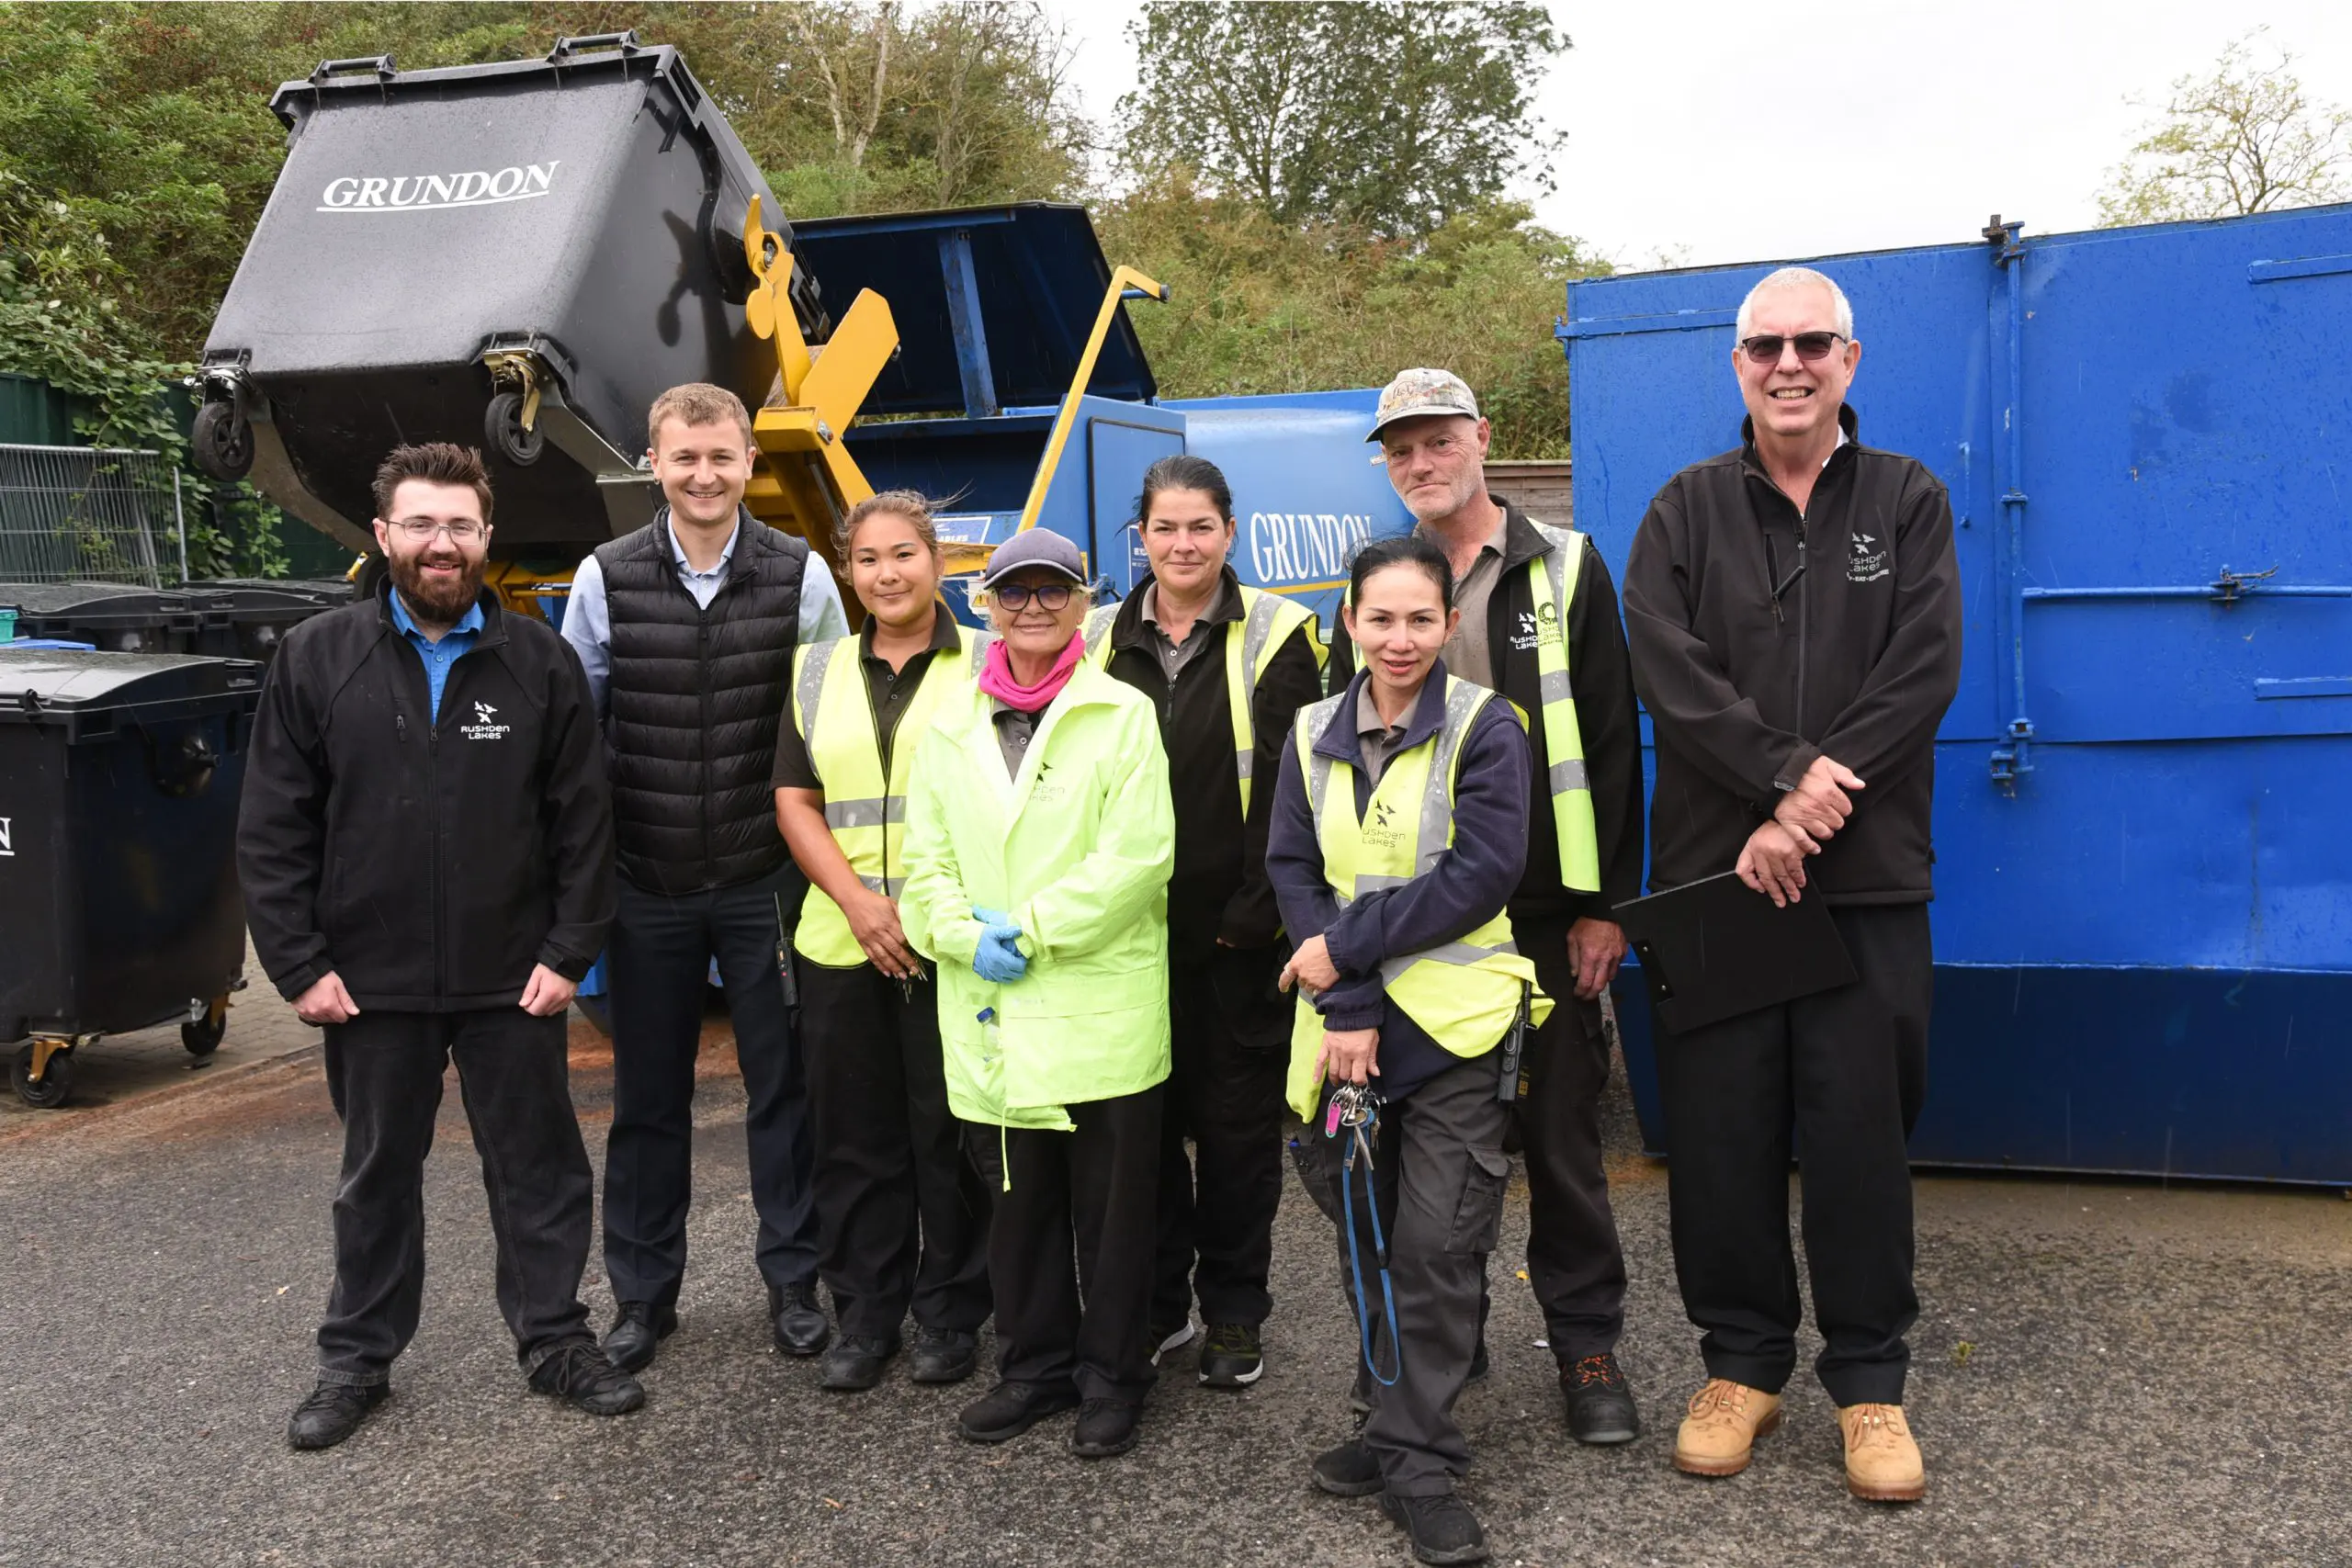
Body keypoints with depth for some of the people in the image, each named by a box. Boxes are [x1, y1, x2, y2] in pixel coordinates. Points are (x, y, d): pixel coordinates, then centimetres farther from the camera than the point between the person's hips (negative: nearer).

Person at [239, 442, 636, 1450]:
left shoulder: (538, 663, -1)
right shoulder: (317, 660, -1)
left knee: (538, 1166, 10)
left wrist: (568, 952, -5)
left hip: (512, 980, 0)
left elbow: (582, 821, 0)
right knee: (378, 1174, 15)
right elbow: (272, 830, 0)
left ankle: (554, 1339, 27)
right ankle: (357, 1359, 31)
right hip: (371, 980, 0)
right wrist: (299, 966, -5)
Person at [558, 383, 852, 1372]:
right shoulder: (605, 581, -1)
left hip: (766, 881, -1)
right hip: (647, 886, 1)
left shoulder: (801, 578, -3)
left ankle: (794, 1282, 23)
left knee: (782, 1087, 8)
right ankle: (643, 1294, 26)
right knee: (647, 1098, 11)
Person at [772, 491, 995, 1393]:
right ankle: (864, 1314, 24)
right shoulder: (817, 673, 13)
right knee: (854, 1139, 10)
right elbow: (795, 801, 7)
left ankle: (950, 1314, 19)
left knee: (953, 1136, 3)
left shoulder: (983, 665, 2)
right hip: (841, 944, 3)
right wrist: (858, 902, -7)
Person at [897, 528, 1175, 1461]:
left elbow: (1139, 854, -11)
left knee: (1112, 1199, 6)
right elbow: (925, 861, 11)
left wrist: (1031, 928, -15)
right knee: (1019, 1199, 14)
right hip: (992, 1012, 4)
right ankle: (1034, 1368, 30)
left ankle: (1112, 1377, 23)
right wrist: (964, 934, -8)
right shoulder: (951, 731, 11)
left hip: (1102, 1007, -4)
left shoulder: (1122, 716, -2)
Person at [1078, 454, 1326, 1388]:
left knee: (1238, 1121, 6)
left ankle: (1233, 1314, 20)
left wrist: (1256, 911, -13)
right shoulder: (1103, 640, 9)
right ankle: (1156, 1301, 25)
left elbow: (1288, 787, -6)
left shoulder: (1274, 636, -1)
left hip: (1236, 933, -3)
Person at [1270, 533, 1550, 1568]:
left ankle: (1416, 1462, 8)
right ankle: (1395, 1425, 28)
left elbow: (1482, 874, -12)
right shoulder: (1315, 735, 8)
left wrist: (1346, 949, -14)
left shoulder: (1484, 727, -4)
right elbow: (1294, 870, 3)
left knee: (1437, 1244, -4)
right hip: (1345, 1020, 4)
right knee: (1364, 1233, 11)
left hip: (1455, 1022, -4)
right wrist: (1345, 1009, -9)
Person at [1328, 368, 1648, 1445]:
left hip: (1543, 911, -2)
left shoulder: (1563, 571, 1)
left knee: (1560, 1133, 5)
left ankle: (1586, 1343, 19)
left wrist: (1604, 902, -7)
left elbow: (1611, 745, -2)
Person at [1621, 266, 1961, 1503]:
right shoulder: (1687, 510, 8)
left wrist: (1802, 819, -13)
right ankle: (1742, 1363, 23)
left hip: (1867, 884, 0)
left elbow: (1923, 674, -5)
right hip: (1710, 876, 1)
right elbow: (1667, 669, -6)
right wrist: (1788, 772, -18)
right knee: (1720, 1131, 6)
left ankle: (1869, 1380, 21)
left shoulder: (1909, 503, 7)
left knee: (1861, 1133, 5)